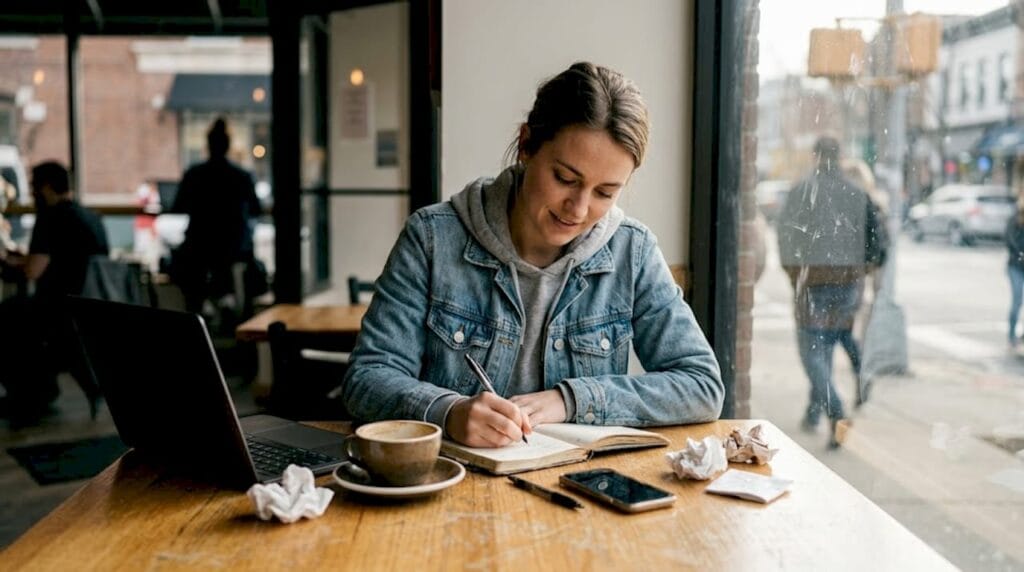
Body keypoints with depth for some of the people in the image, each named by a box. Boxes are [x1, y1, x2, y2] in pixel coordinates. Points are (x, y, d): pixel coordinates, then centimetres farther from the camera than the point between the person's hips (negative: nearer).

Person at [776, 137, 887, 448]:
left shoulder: (802, 191, -6)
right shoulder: (857, 193, 6)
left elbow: (786, 234, -7)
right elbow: (877, 234, 5)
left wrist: (793, 271, 4)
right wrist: (864, 267, 15)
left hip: (813, 280, -4)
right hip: (849, 281, 4)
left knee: (812, 348, 0)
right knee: (827, 346, 16)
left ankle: (836, 415, -17)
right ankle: (812, 414, 25)